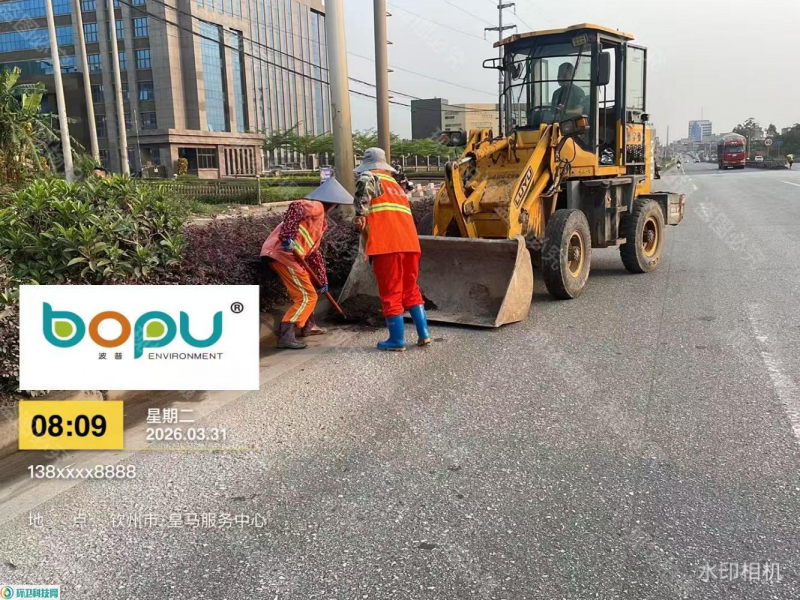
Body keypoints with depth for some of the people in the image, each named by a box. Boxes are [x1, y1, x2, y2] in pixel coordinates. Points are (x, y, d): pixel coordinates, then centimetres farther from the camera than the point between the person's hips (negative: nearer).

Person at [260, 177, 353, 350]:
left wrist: (323, 281, 29)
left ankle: (308, 326, 37)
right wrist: (288, 236, -31)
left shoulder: (319, 219, 28)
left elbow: (314, 252, 30)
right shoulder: (316, 206, -1)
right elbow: (295, 208, -23)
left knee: (308, 287, 27)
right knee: (307, 296, -8)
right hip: (282, 253, -10)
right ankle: (285, 336, -13)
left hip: (286, 254, 10)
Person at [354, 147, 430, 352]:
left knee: (391, 293, 1)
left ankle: (397, 340, 6)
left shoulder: (370, 177, 6)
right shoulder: (396, 184, 29)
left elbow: (362, 195, -15)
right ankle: (423, 334, 14)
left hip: (387, 244, -7)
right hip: (410, 242, 7)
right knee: (410, 289, 17)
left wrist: (360, 218, -9)